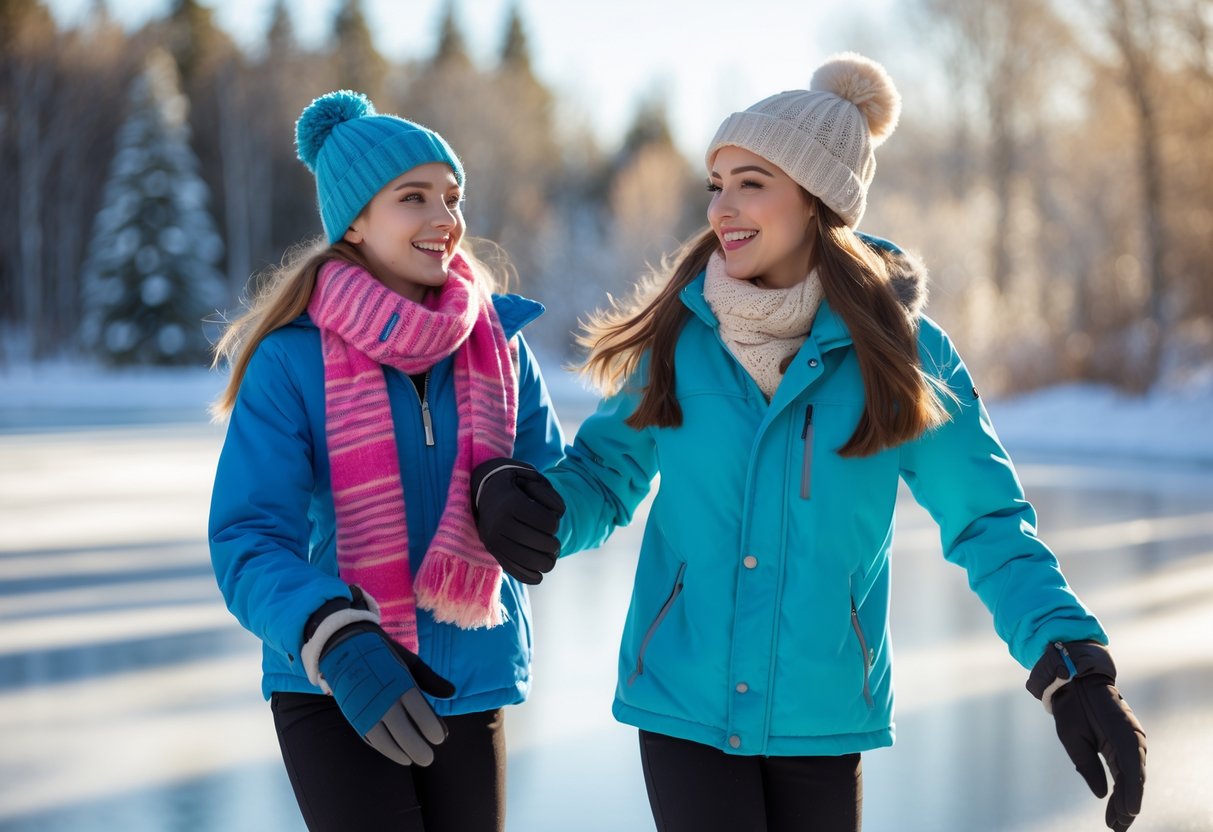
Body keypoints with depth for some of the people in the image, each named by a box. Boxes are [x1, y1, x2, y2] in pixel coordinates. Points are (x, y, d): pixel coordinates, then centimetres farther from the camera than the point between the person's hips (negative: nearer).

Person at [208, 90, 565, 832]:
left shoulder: (498, 343, 0)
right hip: (333, 692, -4)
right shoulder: (291, 361, -12)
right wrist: (338, 643, -36)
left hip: (467, 685, 4)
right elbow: (249, 542, -19)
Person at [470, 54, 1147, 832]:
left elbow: (989, 521, -5)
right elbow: (603, 481, 3)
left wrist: (1074, 667, -18)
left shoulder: (902, 352, -7)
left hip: (823, 719, 0)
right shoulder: (680, 334, -4)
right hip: (684, 707, 0)